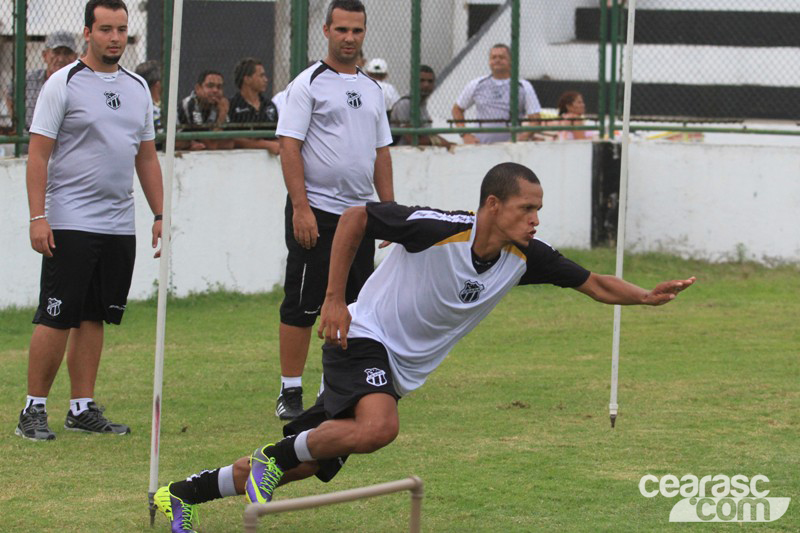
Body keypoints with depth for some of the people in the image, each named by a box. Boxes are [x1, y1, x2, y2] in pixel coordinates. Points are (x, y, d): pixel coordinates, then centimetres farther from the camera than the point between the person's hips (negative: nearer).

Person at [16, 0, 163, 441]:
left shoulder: (138, 88, 13)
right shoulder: (64, 84, -5)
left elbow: (147, 158, 20)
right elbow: (38, 155, -8)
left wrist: (159, 214, 14)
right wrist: (38, 216, -15)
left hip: (120, 225, 6)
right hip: (70, 222, -6)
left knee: (94, 318, 8)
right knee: (56, 318, -7)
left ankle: (83, 408, 13)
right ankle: (34, 409, -1)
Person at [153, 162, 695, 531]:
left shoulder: (526, 255, -7)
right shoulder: (437, 228, -24)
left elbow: (593, 283, 1)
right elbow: (356, 217, -12)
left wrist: (648, 296, -17)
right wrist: (335, 300, -12)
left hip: (403, 368, 7)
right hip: (364, 336, -7)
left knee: (306, 465, 8)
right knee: (379, 427, -36)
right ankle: (276, 456, -13)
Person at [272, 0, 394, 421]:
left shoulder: (372, 89, 15)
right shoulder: (308, 84, -5)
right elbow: (289, 146, -11)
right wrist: (301, 207, -18)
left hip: (359, 213, 6)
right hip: (316, 212, -6)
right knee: (302, 306, -4)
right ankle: (290, 394, 1)